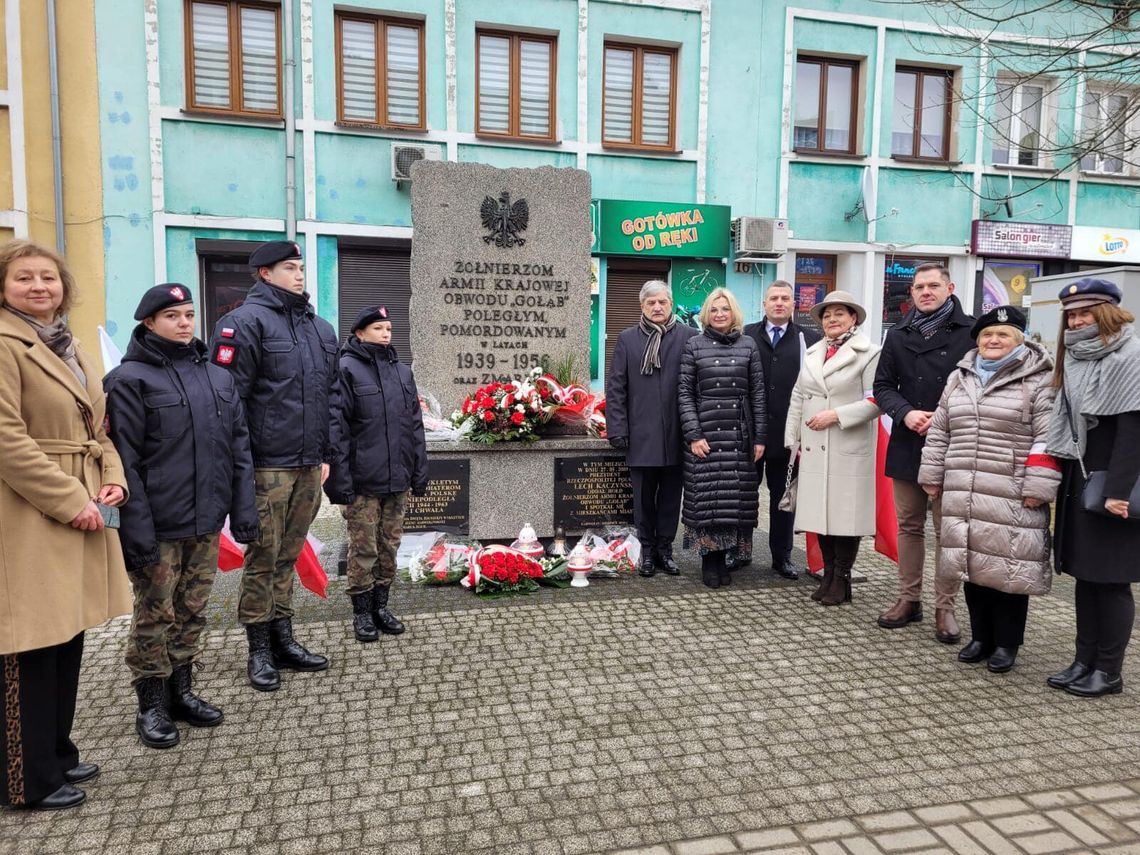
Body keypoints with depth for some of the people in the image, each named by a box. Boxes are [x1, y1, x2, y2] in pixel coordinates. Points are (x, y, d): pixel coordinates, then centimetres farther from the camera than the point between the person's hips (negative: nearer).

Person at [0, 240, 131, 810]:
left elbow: (95, 430, 19)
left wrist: (113, 481, 2)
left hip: (80, 509, 8)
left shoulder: (68, 348, 17)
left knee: (67, 640, 15)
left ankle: (57, 752, 29)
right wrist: (69, 500, -18)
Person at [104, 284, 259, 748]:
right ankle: (152, 705, 21)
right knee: (154, 615, 6)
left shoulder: (218, 377, 11)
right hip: (159, 527, -5)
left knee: (192, 612, 15)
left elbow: (238, 446, 12)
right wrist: (137, 530, -16)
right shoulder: (129, 379, -6)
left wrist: (243, 509, 6)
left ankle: (182, 691, 30)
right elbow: (124, 461, -11)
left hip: (207, 523, 5)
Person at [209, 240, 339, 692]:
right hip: (267, 465, -6)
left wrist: (326, 454, 16)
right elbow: (230, 396, -12)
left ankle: (283, 640, 25)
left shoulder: (321, 329, 16)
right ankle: (259, 650, 15)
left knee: (288, 557, 14)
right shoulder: (246, 322, -6)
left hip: (308, 466, 6)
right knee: (263, 557, 2)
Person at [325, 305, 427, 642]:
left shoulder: (402, 371, 12)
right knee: (363, 548, 5)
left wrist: (420, 472, 10)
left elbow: (415, 425, 14)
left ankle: (381, 605, 27)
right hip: (363, 481, -5)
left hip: (398, 479, 5)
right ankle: (362, 611, 19)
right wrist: (340, 480, -15)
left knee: (390, 545, 13)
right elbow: (336, 428, -10)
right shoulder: (346, 370, -6)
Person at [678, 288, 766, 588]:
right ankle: (711, 560, 11)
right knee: (707, 498, 0)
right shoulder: (694, 345, 4)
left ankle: (728, 555, 15)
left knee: (737, 497, 3)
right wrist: (693, 434, -8)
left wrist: (760, 437, 2)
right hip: (706, 434, -1)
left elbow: (758, 393, 7)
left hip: (740, 434, 2)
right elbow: (684, 392, 1)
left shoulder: (748, 345, 8)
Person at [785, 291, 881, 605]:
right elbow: (798, 398, 16)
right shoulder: (812, 353, 16)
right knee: (821, 512, 8)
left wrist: (837, 415, -16)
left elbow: (876, 400, -10)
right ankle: (828, 575, 19)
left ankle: (842, 580, 11)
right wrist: (793, 439, 11)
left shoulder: (869, 353, -3)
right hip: (814, 449, 5)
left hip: (849, 451, -5)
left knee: (845, 514, -1)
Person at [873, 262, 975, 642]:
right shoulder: (898, 336, 11)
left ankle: (945, 607, 13)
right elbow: (883, 386, 10)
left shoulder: (969, 332, -3)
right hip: (907, 444, 5)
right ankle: (909, 598, 24)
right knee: (909, 525, 13)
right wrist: (905, 413, -9)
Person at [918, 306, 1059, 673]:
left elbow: (1048, 440, -8)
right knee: (972, 565, 11)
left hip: (1012, 501, -5)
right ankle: (980, 637, 25)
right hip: (963, 498, 5)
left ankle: (1006, 644, 17)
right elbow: (939, 432, 17)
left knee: (1008, 568, 1)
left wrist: (1037, 489, -13)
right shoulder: (959, 378, 14)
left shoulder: (1038, 381, -3)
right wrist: (933, 476, 14)